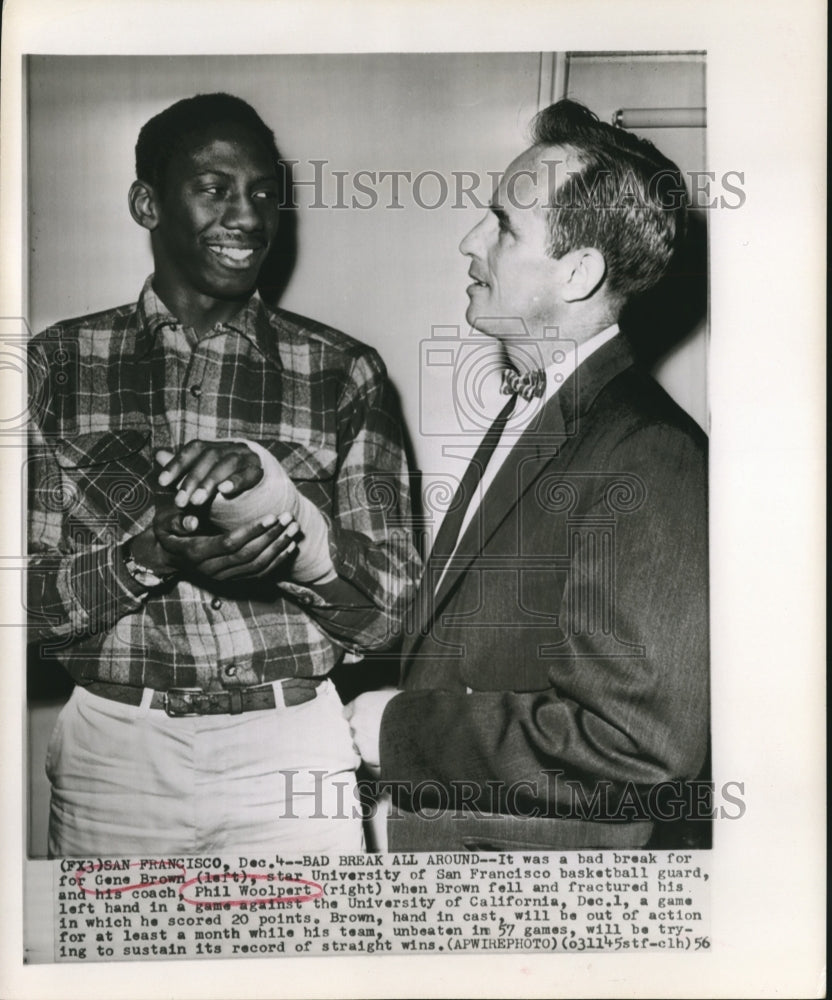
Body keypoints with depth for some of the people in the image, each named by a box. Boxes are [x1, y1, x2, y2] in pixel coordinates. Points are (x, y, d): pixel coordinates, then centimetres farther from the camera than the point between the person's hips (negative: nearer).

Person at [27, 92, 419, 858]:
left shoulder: (342, 373, -2)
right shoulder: (61, 362, 0)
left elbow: (387, 613, -5)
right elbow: (31, 606, -2)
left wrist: (282, 506, -22)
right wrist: (155, 554, -20)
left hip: (289, 756, 0)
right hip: (113, 752, 1)